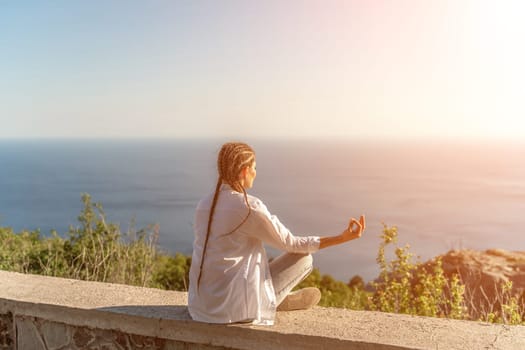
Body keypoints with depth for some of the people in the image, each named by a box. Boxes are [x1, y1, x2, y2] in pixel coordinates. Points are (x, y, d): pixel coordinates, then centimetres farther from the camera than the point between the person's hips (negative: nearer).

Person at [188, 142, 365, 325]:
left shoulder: (204, 204, 2)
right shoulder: (250, 206, -18)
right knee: (304, 258, 4)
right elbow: (291, 243, -9)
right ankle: (278, 301, 21)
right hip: (234, 307, -7)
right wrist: (343, 237, -4)